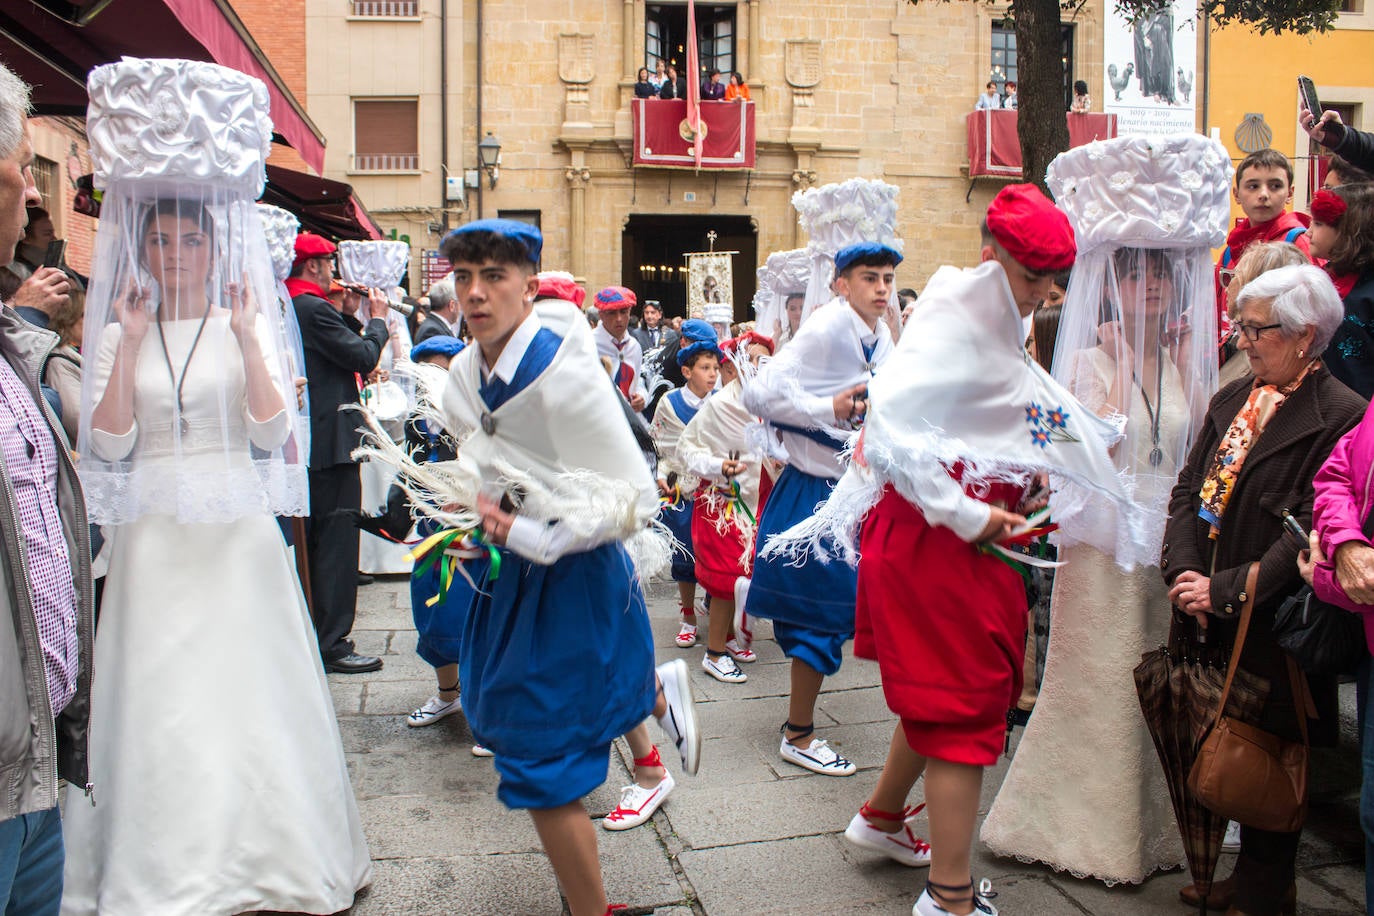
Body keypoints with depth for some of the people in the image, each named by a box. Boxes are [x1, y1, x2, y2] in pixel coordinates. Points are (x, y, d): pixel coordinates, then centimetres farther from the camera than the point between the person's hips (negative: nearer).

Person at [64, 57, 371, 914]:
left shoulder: (248, 324, 3)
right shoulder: (118, 334, 6)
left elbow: (273, 433, -7)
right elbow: (110, 444, -5)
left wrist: (245, 338, -14)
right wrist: (131, 343, -9)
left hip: (237, 537, -1)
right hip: (156, 542, 1)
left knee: (247, 688, 4)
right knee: (160, 699, 4)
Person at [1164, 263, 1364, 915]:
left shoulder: (1340, 416, -12)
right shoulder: (1233, 398, 10)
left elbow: (1310, 532, -17)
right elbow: (1189, 488, 7)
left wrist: (1226, 590, -19)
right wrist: (1183, 571, -7)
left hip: (1274, 624, -6)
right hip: (1215, 617, 6)